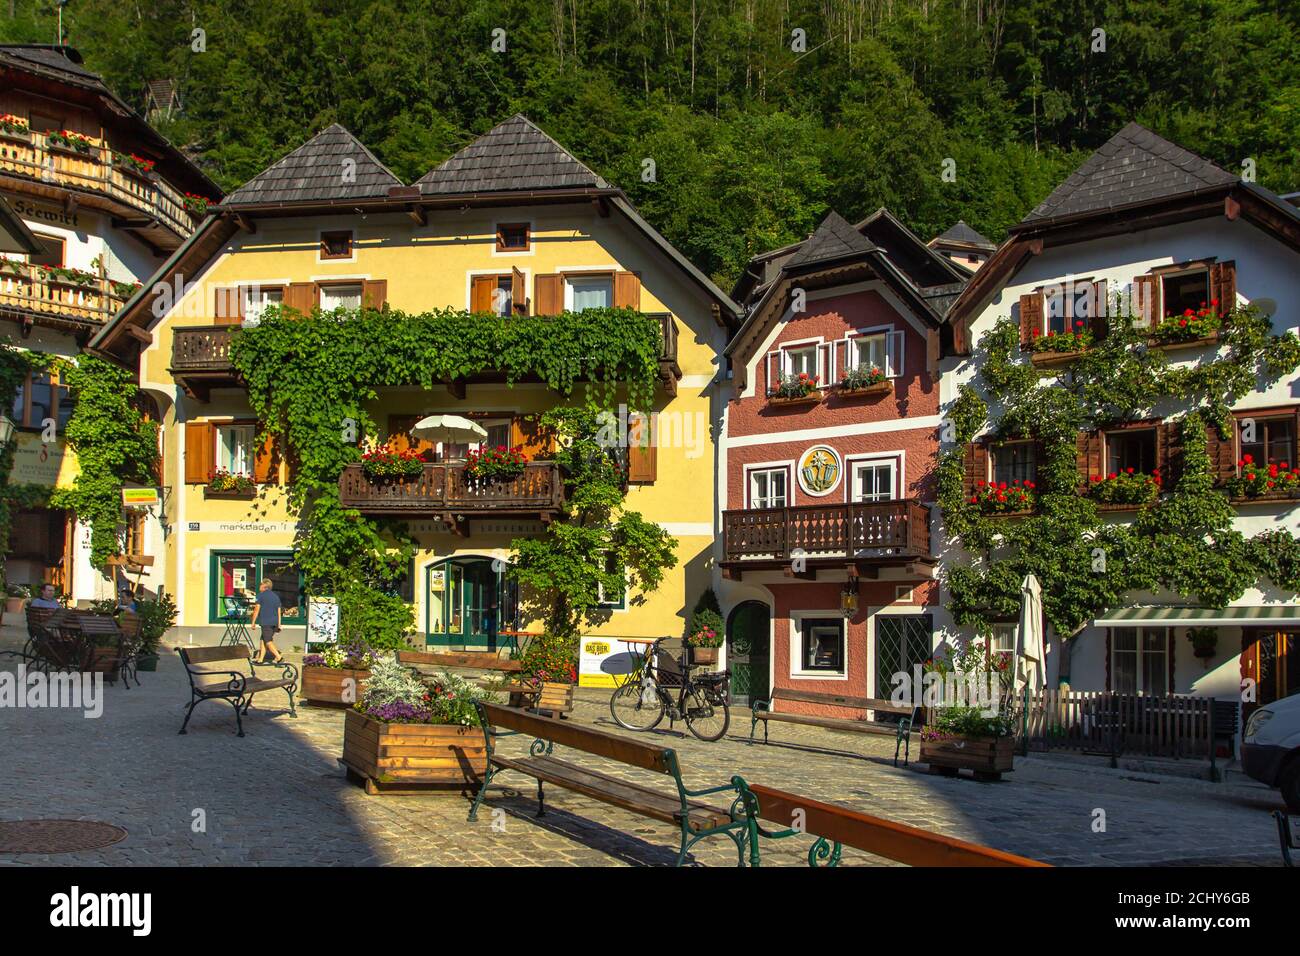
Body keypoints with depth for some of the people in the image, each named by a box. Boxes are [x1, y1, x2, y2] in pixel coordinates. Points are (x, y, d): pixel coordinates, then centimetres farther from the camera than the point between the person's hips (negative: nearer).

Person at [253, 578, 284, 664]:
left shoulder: (261, 595, -2)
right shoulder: (276, 596, 16)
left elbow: (257, 609, -5)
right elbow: (279, 611, 14)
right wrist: (279, 624, 15)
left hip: (265, 622, -7)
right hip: (274, 622, 7)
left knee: (268, 642, -6)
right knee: (263, 640, 16)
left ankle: (279, 657, -19)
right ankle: (261, 659, 16)